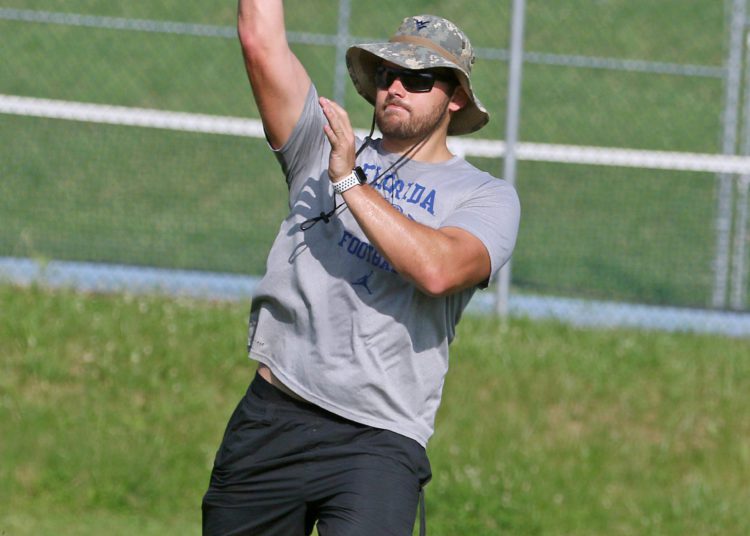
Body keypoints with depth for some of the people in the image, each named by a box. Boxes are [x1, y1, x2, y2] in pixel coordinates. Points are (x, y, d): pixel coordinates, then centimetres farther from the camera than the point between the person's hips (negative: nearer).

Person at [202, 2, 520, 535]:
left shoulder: (487, 196, 5)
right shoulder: (326, 148, 16)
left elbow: (438, 270, -16)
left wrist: (351, 184, -14)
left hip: (379, 444, -4)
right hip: (271, 420, 4)